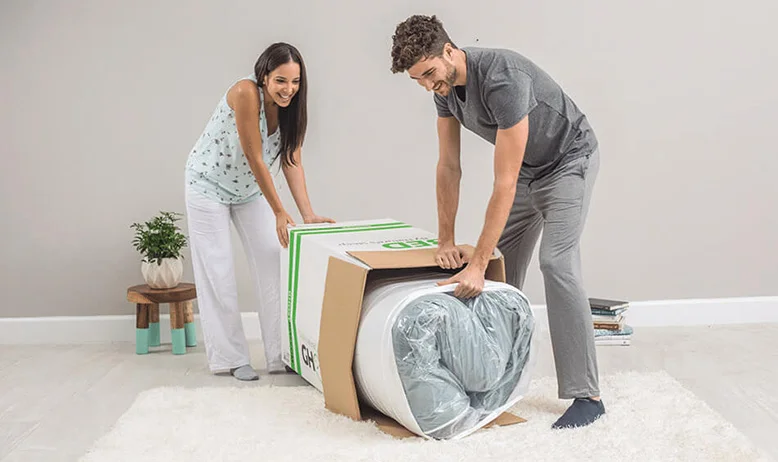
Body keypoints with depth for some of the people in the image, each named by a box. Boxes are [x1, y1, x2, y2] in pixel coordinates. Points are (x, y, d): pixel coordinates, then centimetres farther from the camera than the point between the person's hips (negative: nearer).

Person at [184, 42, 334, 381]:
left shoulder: (291, 106, -12)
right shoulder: (245, 94, -30)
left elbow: (292, 162, -12)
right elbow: (255, 158, -29)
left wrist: (308, 214, -21)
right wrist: (279, 212, -27)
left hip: (249, 188, 6)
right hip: (209, 183, -6)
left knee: (273, 263, 1)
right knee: (217, 271, -2)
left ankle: (282, 354, 8)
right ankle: (230, 358, 9)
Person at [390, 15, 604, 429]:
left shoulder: (502, 80, -37)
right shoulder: (444, 87, -11)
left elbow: (504, 184, -37)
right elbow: (449, 166, -4)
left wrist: (476, 265, -37)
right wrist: (446, 241, -7)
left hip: (569, 160, -8)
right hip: (527, 169, 8)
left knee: (557, 264, -20)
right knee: (501, 270, 4)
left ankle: (586, 395, -13)